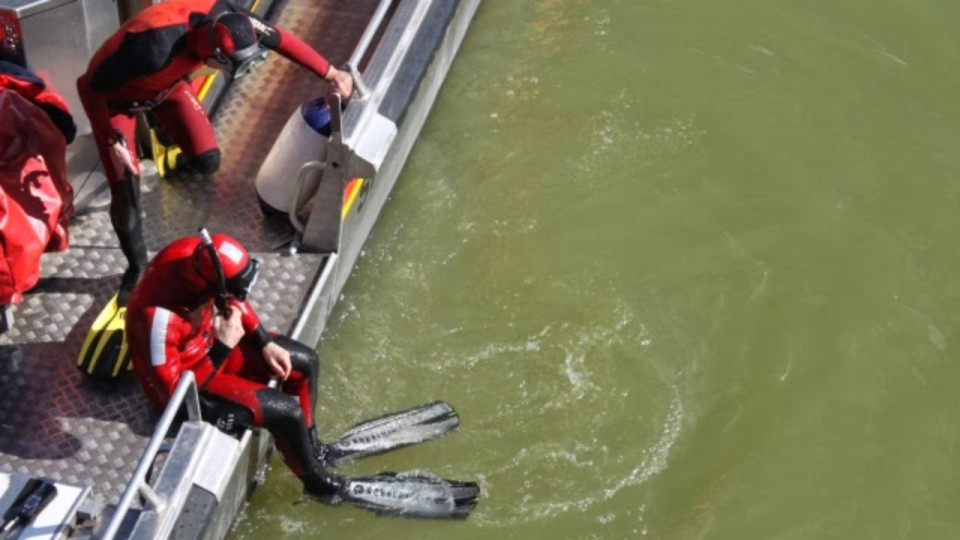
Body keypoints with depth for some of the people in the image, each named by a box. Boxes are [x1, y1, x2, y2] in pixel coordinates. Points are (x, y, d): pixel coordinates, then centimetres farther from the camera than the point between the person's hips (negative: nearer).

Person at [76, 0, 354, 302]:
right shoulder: (154, 49, -46)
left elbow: (280, 39, -11)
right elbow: (90, 86, -31)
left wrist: (331, 73, -4)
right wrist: (113, 142, -30)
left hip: (167, 83, 5)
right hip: (114, 94, -5)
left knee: (207, 162, -9)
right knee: (125, 194, -8)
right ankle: (137, 268, 17)